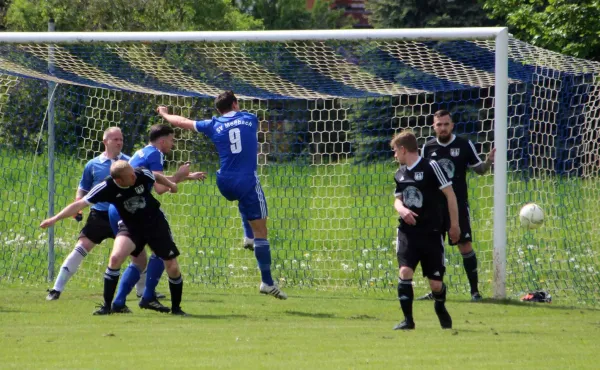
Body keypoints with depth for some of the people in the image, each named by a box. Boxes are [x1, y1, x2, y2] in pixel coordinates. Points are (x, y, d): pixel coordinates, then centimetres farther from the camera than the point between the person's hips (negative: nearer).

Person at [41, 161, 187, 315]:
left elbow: (157, 177, 3)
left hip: (156, 223, 1)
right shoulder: (106, 188, -25)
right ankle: (106, 306, -13)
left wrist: (170, 184, 23)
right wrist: (54, 219, -29)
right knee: (115, 258, -25)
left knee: (172, 268, -4)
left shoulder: (143, 175, -22)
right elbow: (80, 204, -23)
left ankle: (176, 307, 19)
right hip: (130, 226, -1)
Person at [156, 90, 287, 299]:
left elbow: (183, 122, 21)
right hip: (248, 182, -3)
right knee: (261, 230, -1)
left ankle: (248, 235, 28)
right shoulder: (250, 119, 8)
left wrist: (165, 115, 41)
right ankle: (267, 281, -6)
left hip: (226, 185, 3)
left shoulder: (214, 125, 7)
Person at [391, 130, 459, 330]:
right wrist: (401, 209, -7)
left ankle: (440, 308, 33)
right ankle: (407, 319, -9)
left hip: (432, 232, -4)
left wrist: (454, 224, -4)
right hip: (408, 231, 4)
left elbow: (449, 193, -6)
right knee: (404, 271, -18)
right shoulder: (400, 174, 10)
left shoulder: (430, 167, -9)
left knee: (436, 283, 0)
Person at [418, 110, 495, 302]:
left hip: (459, 204, -3)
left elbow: (479, 169, 4)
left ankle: (475, 290, 0)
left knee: (465, 245, -6)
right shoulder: (428, 148, 5)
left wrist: (488, 162, -15)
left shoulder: (464, 145, -2)